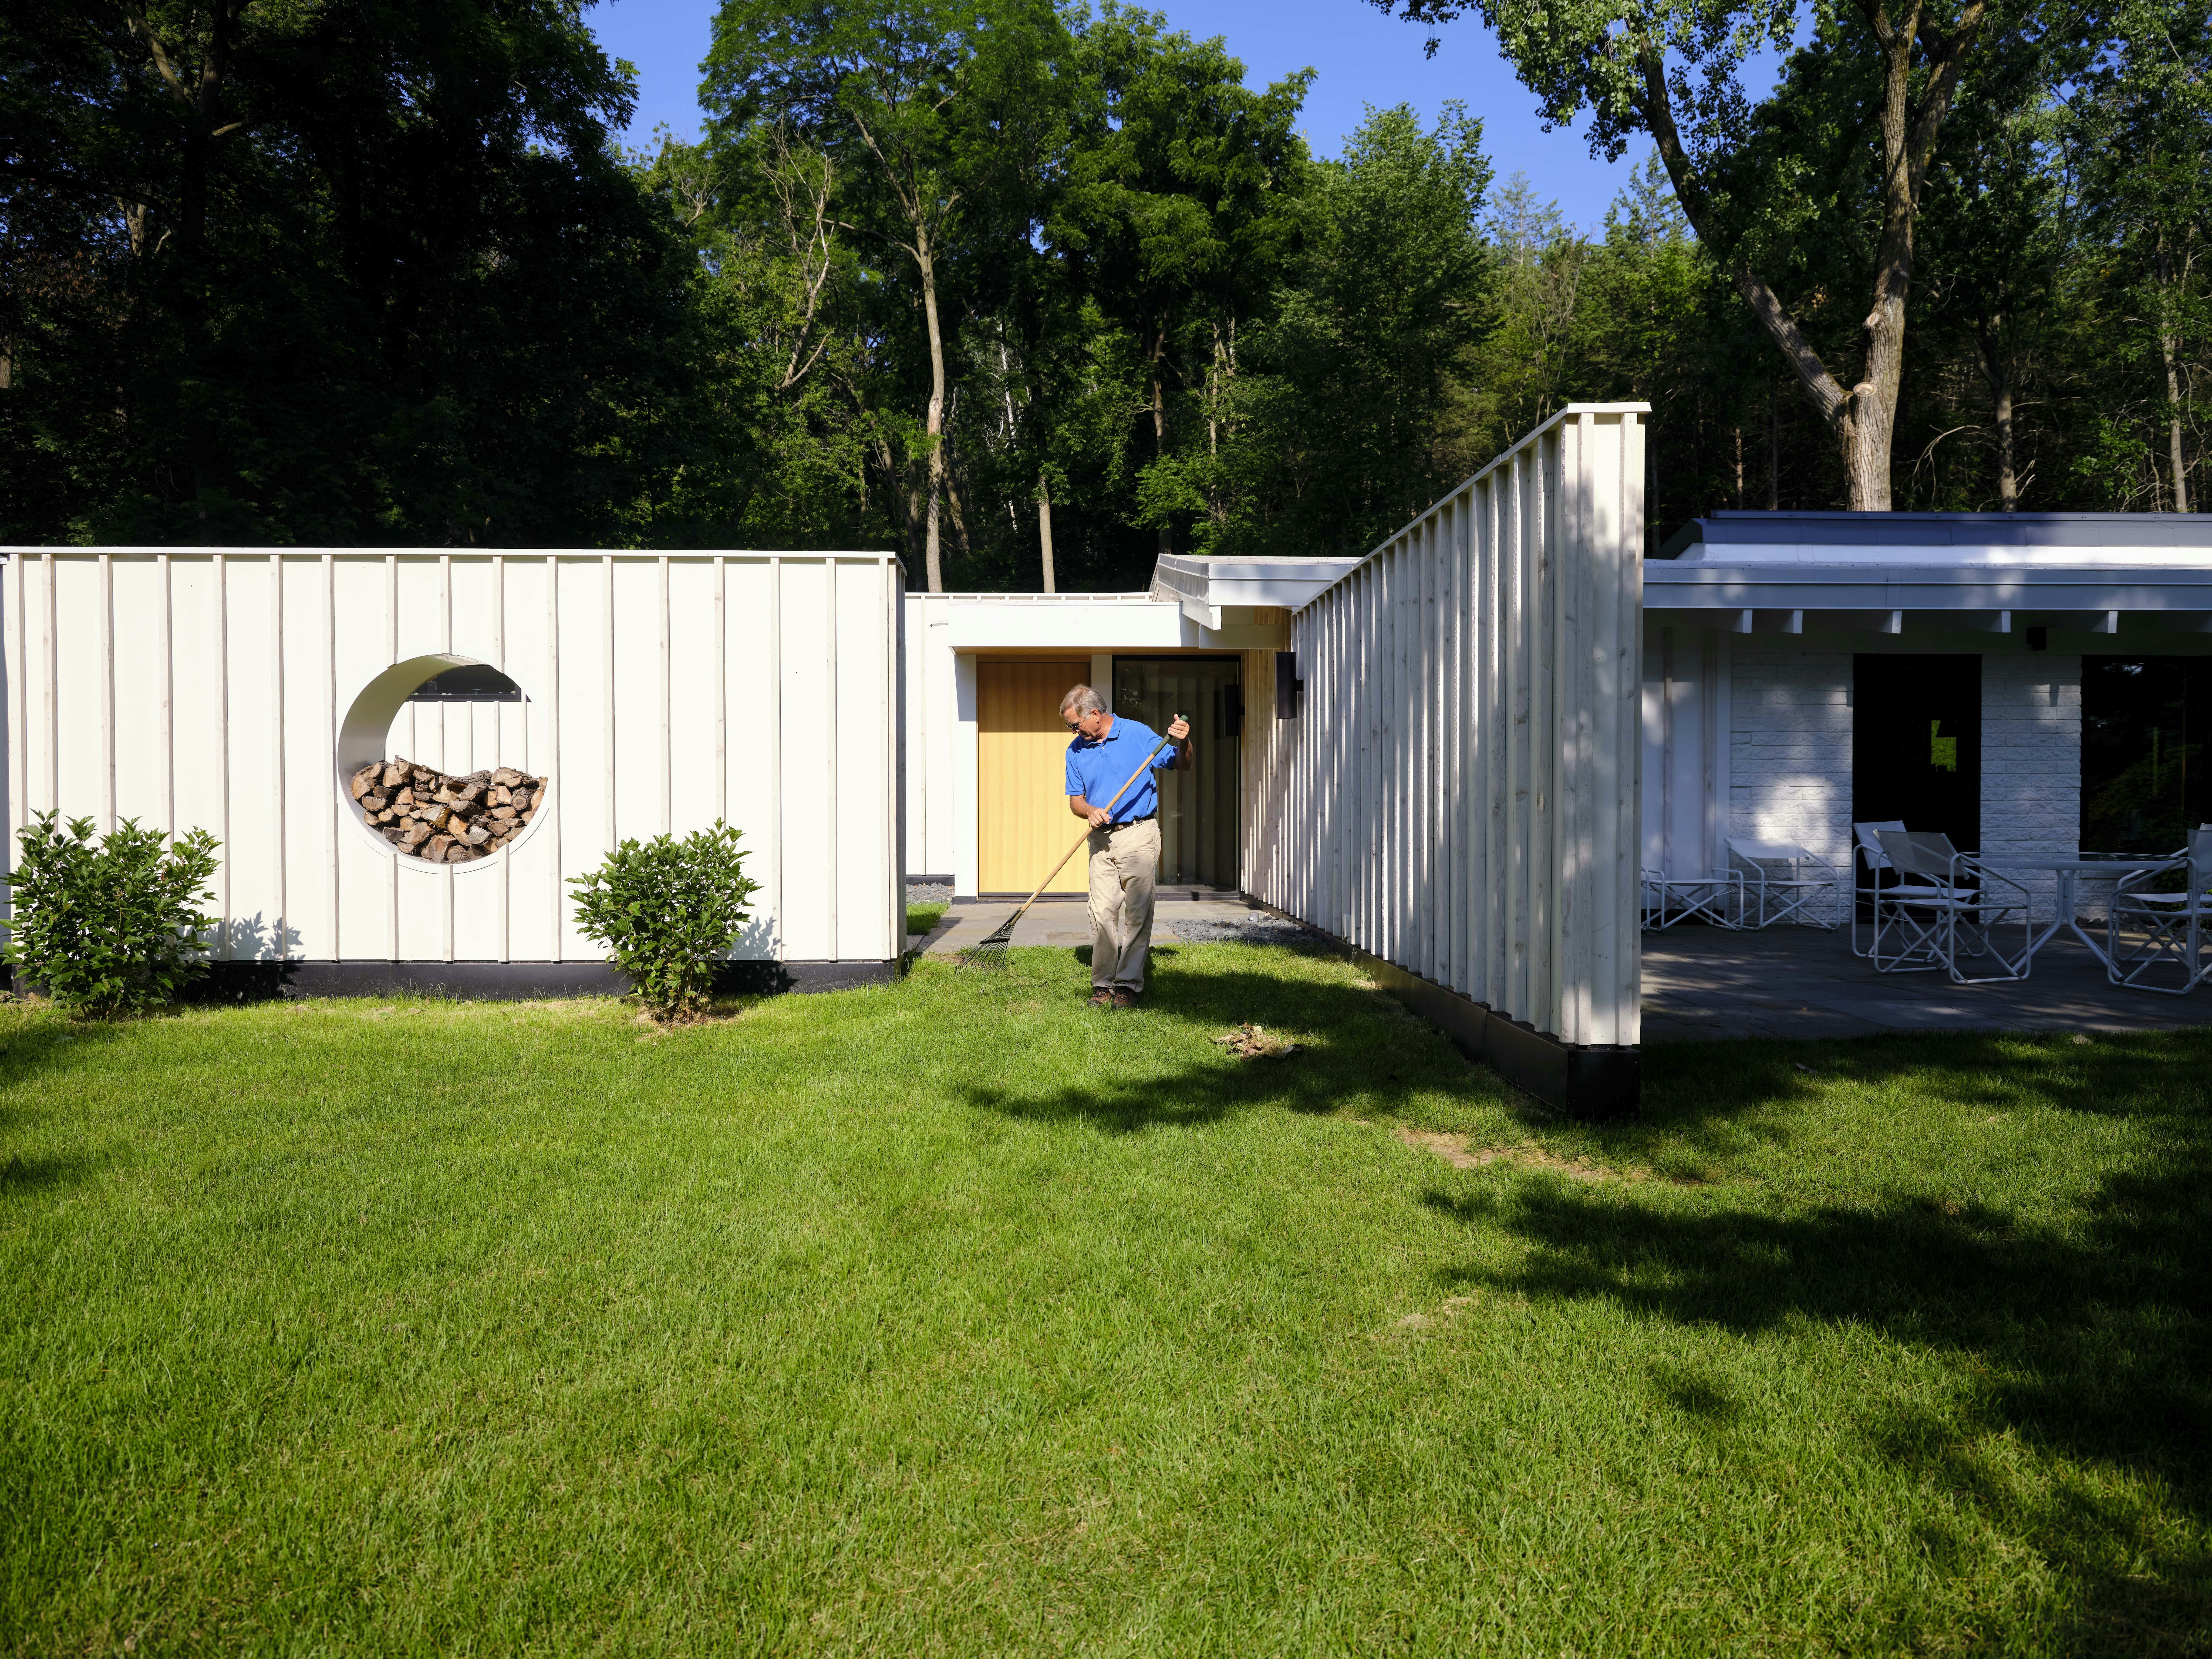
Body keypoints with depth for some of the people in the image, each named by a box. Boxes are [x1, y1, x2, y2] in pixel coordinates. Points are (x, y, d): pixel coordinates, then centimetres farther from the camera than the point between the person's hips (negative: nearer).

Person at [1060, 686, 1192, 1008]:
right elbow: (1075, 800, 12)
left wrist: (1183, 744, -18)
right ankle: (1103, 984, 7)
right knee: (1102, 913, -1)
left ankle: (1128, 984, 1)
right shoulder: (1076, 750, 9)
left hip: (1139, 835, -3)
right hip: (1101, 839, 4)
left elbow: (1180, 765, 3)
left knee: (1135, 913, -4)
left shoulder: (1137, 734, -3)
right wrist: (1090, 811, -10)